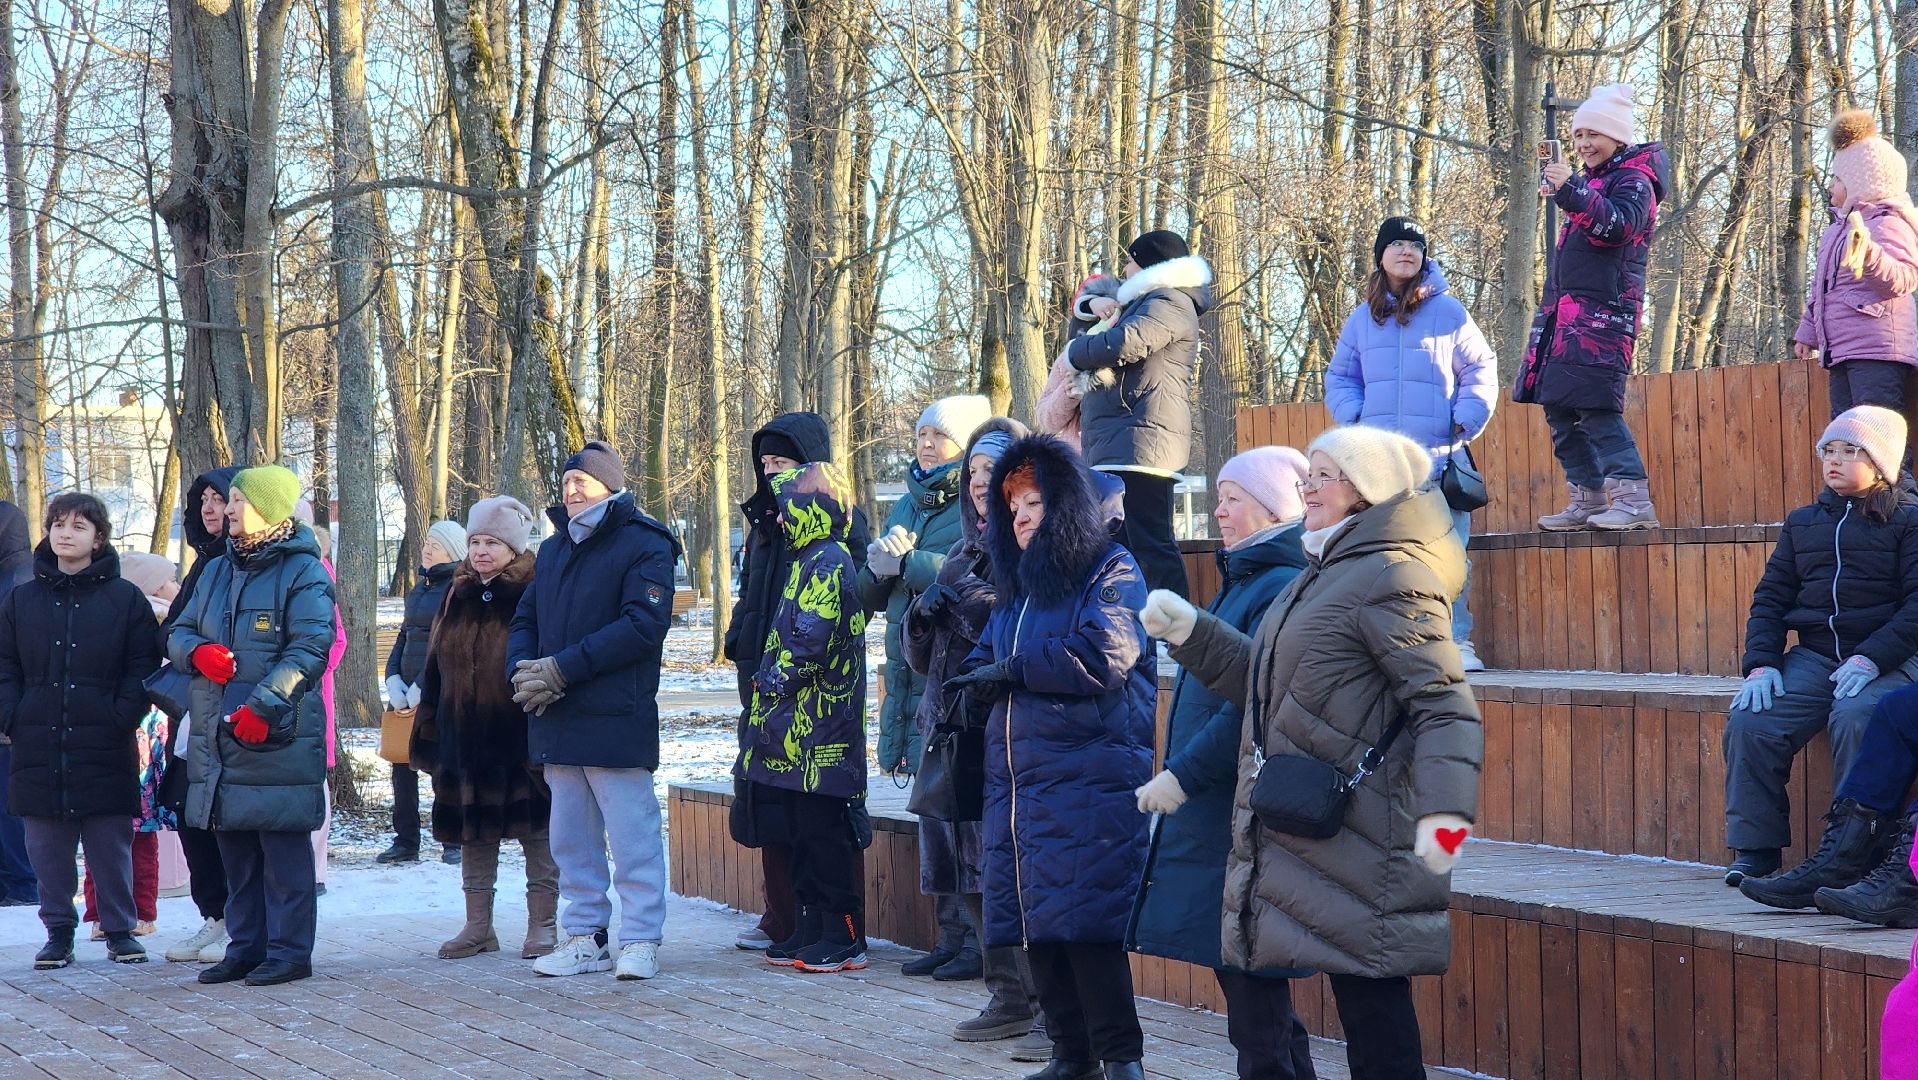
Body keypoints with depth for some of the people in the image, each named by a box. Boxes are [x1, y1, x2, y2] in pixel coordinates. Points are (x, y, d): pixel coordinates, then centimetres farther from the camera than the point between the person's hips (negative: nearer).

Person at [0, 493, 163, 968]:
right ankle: (58, 933, 14)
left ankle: (120, 931, 13)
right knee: (47, 848, 5)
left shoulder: (124, 598, 3)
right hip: (38, 747, 2)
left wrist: (122, 718, -10)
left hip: (105, 750, -2)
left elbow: (143, 666, 1)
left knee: (111, 844, 2)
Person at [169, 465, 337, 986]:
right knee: (235, 853, 11)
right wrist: (196, 651, -5)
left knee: (284, 850, -4)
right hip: (217, 739, 7)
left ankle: (289, 950, 1)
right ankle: (245, 948, 18)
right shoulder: (217, 572, 18)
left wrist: (263, 706, -24)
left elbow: (310, 649, -15)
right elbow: (178, 632, 20)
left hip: (279, 740, -7)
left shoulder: (303, 573, -5)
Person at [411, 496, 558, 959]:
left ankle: (543, 925, 9)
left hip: (519, 740, -6)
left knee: (537, 833, 0)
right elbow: (434, 669, 17)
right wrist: (429, 729, 12)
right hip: (464, 738, 6)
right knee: (472, 833, 10)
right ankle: (478, 925, 19)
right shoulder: (458, 596, 12)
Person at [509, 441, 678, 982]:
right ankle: (586, 936, 18)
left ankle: (641, 940, 0)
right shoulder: (553, 549, 19)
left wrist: (562, 669, -18)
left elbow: (642, 626, -16)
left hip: (616, 717, -7)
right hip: (555, 719, 7)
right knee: (571, 837, 11)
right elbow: (525, 621, 19)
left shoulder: (644, 546, -5)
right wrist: (521, 670, -5)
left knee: (631, 833, -5)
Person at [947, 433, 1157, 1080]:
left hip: (1091, 779, -8)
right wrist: (979, 678, -3)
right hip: (1015, 781, 8)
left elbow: (1103, 657, -15)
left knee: (1086, 922, -14)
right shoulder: (1017, 587, 23)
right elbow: (986, 661, 21)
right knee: (1035, 928, 5)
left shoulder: (1112, 572, -1)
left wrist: (1014, 670, -8)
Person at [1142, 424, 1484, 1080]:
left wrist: (1444, 810, -34)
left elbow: (1445, 706, -21)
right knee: (1365, 1004, 11)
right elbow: (1262, 684, 27)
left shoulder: (1390, 576, -13)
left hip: (1355, 834, -9)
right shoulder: (1328, 572, 19)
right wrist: (1189, 632, 19)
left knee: (1371, 999, -7)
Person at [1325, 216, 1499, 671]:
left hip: (1439, 452, -3)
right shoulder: (1362, 318, 14)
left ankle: (1457, 642, -4)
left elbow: (1480, 370, 9)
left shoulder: (1448, 313, 5)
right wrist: (1354, 417, 4)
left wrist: (1466, 422, -2)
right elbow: (1339, 377, 21)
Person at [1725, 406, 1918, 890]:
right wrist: (1761, 663, -1)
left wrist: (1871, 659, -20)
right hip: (1813, 657, 5)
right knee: (1749, 723, -20)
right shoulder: (1803, 522, 21)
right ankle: (1754, 852, -15)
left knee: (1854, 718, -36)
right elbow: (1770, 598, 17)